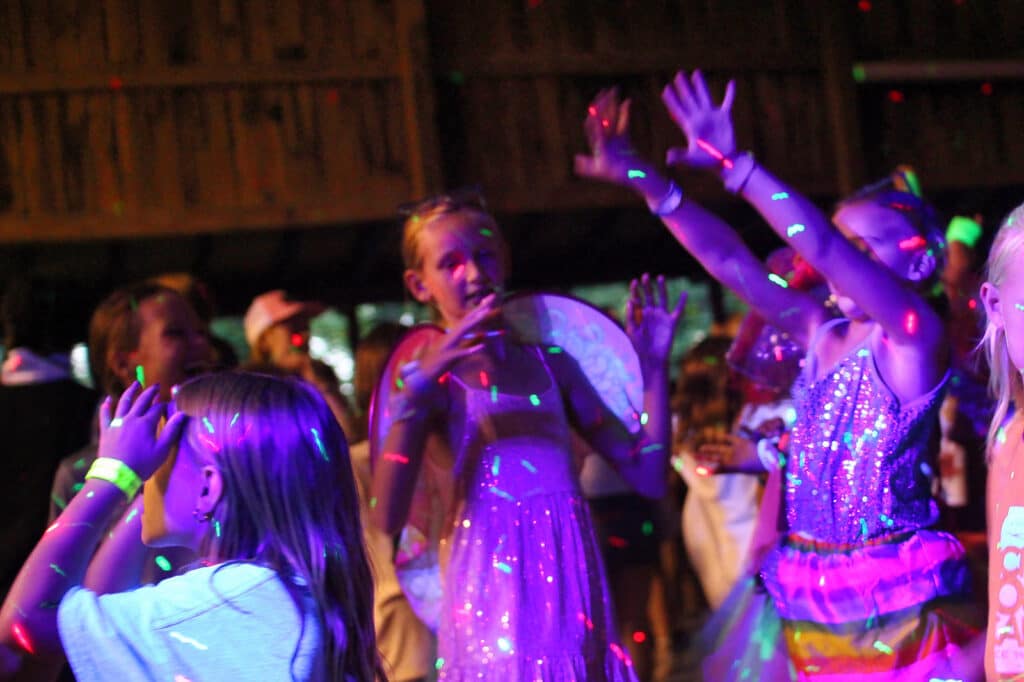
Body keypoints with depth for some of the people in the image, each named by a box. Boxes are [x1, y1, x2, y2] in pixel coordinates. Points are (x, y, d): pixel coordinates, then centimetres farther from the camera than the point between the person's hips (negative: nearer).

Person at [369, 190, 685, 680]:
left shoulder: (550, 363, 13)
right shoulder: (428, 380, 0)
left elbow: (649, 478, 10)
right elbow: (388, 518, -17)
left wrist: (654, 367, 4)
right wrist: (418, 389, -24)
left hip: (575, 602, 4)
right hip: (491, 604, -4)